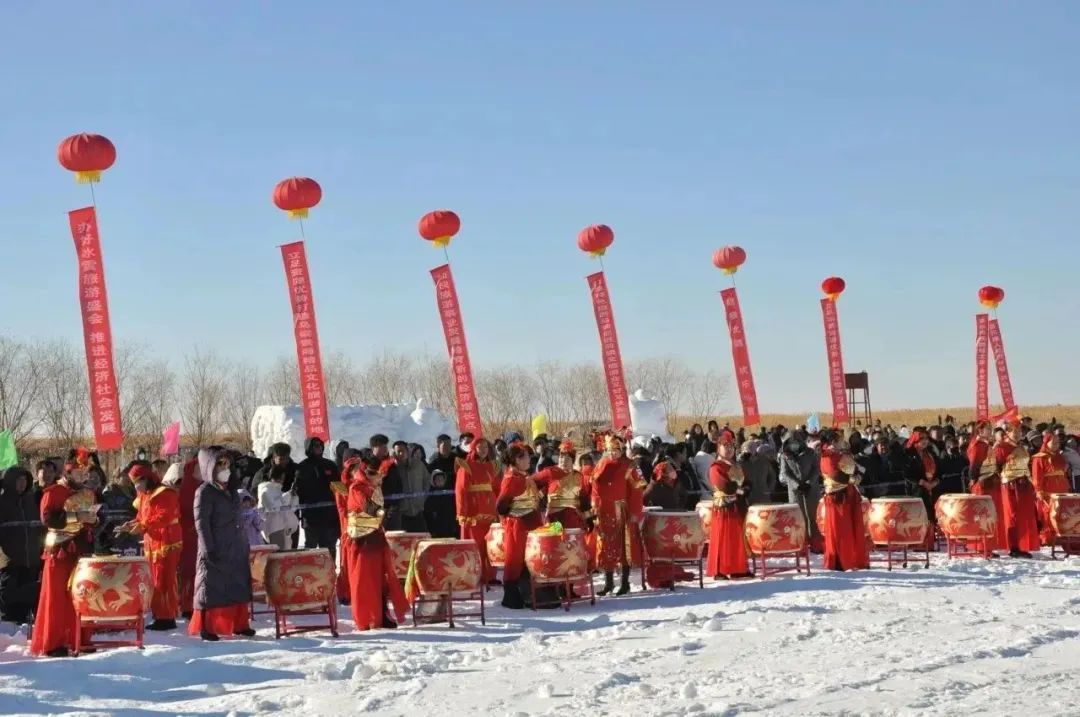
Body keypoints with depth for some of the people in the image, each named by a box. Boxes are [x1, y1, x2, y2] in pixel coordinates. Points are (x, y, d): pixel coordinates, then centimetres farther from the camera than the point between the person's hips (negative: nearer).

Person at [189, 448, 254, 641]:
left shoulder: (231, 491, 15)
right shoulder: (204, 492, -8)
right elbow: (201, 523, -14)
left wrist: (245, 545, 17)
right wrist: (208, 550, -19)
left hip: (236, 549, 8)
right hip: (216, 551, -8)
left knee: (238, 587, 10)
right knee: (211, 588, -3)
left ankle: (239, 625, 18)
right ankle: (206, 628, 4)